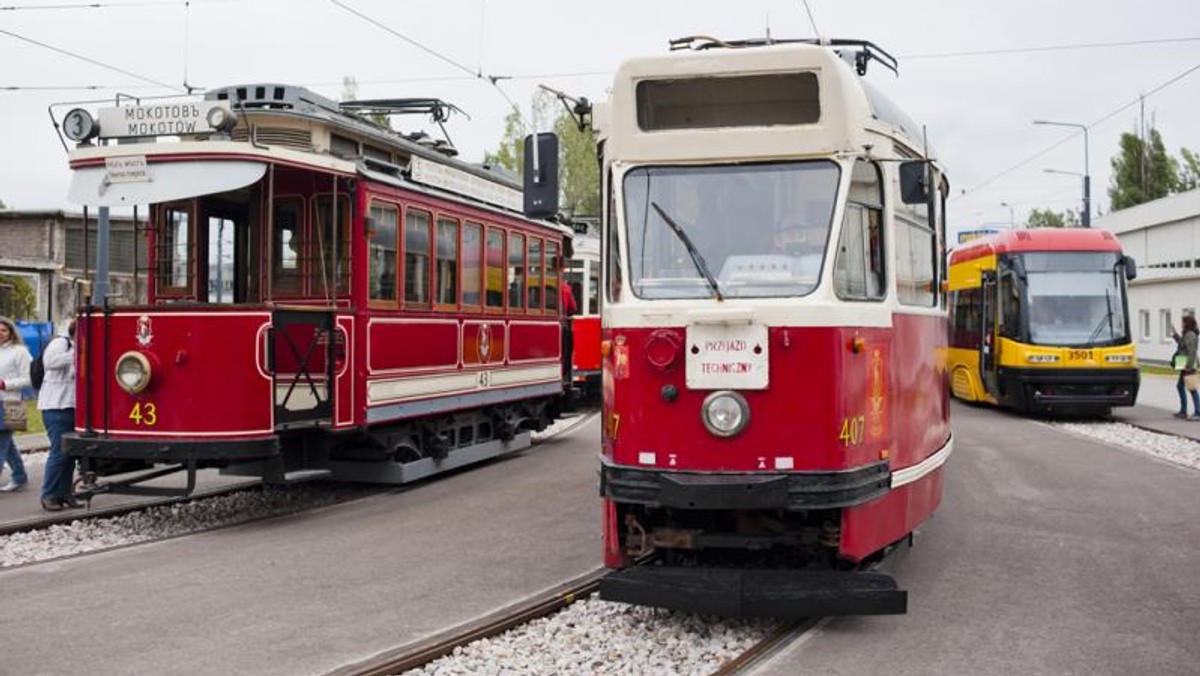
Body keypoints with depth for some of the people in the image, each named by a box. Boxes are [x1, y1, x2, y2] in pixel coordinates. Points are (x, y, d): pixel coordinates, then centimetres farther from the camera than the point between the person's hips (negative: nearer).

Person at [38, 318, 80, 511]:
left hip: (73, 406, 8)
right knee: (60, 451, -9)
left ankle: (64, 493, 17)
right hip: (56, 406, -8)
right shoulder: (61, 342, -10)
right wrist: (75, 355, -35)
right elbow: (49, 361, -30)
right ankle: (49, 496, -1)